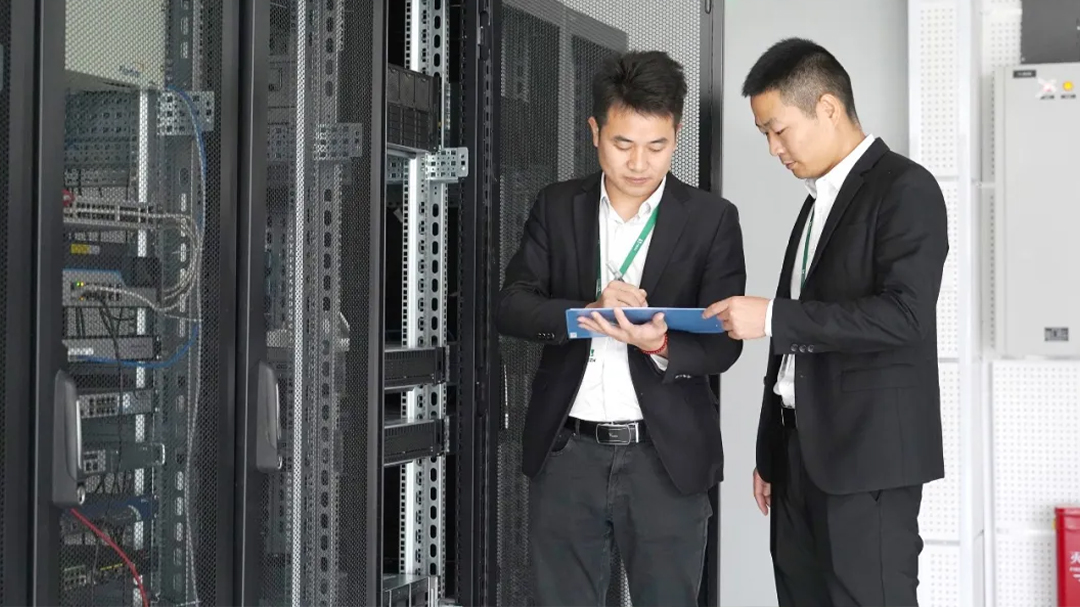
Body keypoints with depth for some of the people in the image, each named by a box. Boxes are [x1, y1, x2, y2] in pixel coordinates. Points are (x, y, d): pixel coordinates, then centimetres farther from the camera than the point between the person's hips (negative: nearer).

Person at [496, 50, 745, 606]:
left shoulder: (712, 218, 0)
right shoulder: (557, 207, 6)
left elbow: (722, 343, -4)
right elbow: (510, 307, -2)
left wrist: (661, 345, -26)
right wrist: (586, 313, -21)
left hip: (666, 458, -1)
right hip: (567, 455, 2)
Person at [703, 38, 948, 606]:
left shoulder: (904, 188, -7)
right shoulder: (819, 199, 19)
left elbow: (906, 315, -20)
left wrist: (774, 318, -20)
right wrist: (771, 453, 19)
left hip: (869, 453, -8)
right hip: (803, 449, 8)